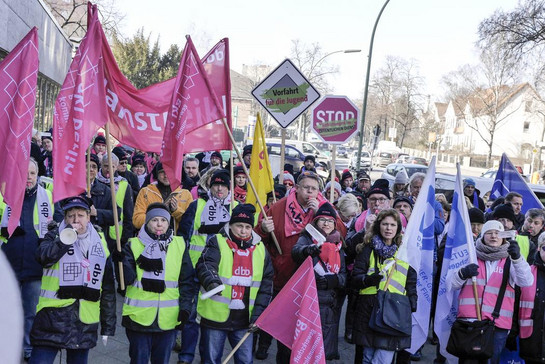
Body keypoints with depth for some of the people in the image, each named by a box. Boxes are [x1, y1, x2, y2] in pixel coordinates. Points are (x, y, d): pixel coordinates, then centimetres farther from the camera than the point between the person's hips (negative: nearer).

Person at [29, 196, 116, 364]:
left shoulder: (100, 243, 9)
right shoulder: (55, 235, 2)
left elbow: (108, 288, 12)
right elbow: (43, 257, -22)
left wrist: (108, 326, 12)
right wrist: (65, 238, -28)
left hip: (85, 323, 3)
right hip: (53, 316, -3)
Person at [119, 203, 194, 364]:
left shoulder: (179, 245, 4)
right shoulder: (134, 245, -1)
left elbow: (187, 279, 6)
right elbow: (127, 279, -9)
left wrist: (185, 306, -2)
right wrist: (121, 261, -26)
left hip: (168, 319, 2)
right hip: (139, 317, -2)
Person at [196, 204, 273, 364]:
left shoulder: (260, 249, 6)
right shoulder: (217, 242, -5)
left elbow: (266, 285, 8)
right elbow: (206, 265, -23)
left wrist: (258, 314, 0)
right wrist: (212, 282, -44)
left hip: (244, 319, 3)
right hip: (215, 315, -3)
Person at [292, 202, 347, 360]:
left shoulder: (338, 245, 15)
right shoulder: (307, 238, 3)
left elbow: (344, 274, 11)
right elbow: (296, 250, -21)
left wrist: (334, 280, -10)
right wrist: (307, 250, -43)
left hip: (331, 303, 4)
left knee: (325, 350, 8)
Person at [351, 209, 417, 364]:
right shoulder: (368, 249, 6)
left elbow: (411, 283, 17)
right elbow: (355, 278, 3)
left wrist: (412, 308, 8)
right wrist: (367, 279, -18)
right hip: (369, 310, -1)